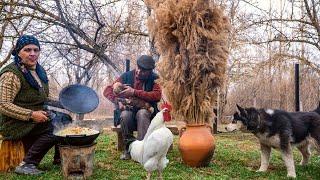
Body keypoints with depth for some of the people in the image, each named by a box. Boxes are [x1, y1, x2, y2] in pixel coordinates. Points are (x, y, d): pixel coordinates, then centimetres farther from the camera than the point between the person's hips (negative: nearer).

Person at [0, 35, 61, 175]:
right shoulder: (11, 75, -16)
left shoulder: (38, 71, 10)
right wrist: (31, 115, -27)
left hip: (35, 120, 9)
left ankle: (59, 157, 13)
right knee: (55, 127, -24)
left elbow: (42, 97, 22)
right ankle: (26, 165, -16)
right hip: (16, 124, -8)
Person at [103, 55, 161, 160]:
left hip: (145, 111, -1)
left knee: (142, 113, -35)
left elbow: (157, 95, -18)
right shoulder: (126, 76, 3)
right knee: (125, 114, -33)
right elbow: (107, 91, 1)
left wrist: (134, 92, -22)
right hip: (128, 110, 1)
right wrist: (117, 102, -19)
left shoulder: (153, 80, 1)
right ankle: (129, 147, -20)